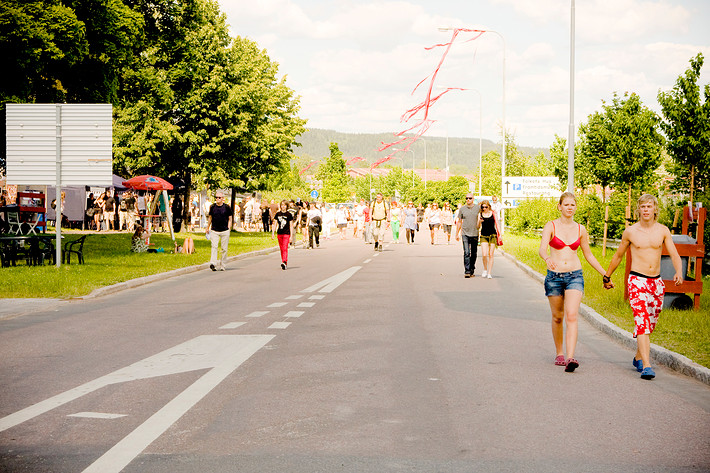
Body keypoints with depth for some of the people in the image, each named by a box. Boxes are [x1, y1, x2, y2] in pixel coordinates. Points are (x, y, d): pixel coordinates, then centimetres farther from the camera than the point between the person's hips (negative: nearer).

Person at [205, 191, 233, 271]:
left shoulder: (227, 207, 0)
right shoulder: (212, 207, 6)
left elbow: (230, 219, 7)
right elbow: (210, 217, 18)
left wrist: (228, 228, -1)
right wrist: (207, 228, 21)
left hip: (225, 231, -1)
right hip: (214, 231, 1)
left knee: (224, 249, 3)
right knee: (214, 247, -14)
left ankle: (222, 265, 12)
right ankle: (213, 263, -24)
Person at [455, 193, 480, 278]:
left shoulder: (478, 208, 3)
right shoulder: (462, 209, 5)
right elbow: (459, 222, 12)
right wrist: (457, 234, 11)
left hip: (475, 234, 1)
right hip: (465, 234, -1)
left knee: (474, 254, 7)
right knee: (466, 253, -13)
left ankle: (472, 271, 18)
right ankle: (467, 271, -15)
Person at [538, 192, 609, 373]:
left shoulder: (580, 229, 7)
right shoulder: (551, 226, -2)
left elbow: (588, 255, 18)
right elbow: (541, 249, -16)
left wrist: (604, 274, 19)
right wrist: (547, 259, -39)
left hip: (575, 276, 1)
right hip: (554, 276, 0)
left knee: (572, 316, -16)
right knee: (557, 317, 10)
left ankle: (570, 358, -24)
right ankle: (559, 354, 30)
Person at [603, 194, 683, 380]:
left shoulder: (663, 231, 4)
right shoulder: (630, 232, 0)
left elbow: (674, 255, -2)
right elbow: (618, 255, 14)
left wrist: (679, 272, -22)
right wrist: (607, 276, 22)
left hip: (657, 282, 3)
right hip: (637, 281, -3)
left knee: (650, 324, 13)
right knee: (642, 322, -17)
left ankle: (638, 357, 36)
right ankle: (646, 366, -24)